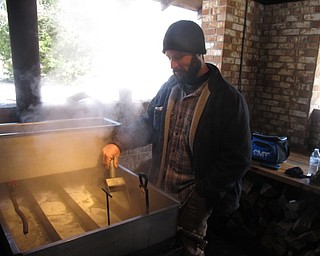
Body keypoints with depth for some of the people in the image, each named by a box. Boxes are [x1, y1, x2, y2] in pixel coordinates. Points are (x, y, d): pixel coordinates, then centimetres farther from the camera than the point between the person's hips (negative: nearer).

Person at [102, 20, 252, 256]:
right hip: (159, 189, 5)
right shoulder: (169, 88, 2)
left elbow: (237, 159, -15)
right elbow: (148, 123, 11)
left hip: (194, 198, -5)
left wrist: (200, 192, -15)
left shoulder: (228, 98, -16)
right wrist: (119, 143, -6)